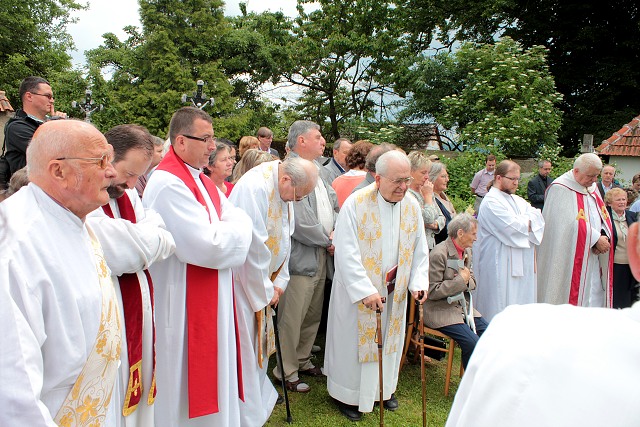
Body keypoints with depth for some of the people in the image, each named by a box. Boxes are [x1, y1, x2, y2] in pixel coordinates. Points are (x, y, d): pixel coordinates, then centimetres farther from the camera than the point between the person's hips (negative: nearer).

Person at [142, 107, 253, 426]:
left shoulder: (202, 181, 12)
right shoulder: (169, 184, -20)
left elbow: (241, 220, 7)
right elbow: (208, 247, -25)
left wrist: (222, 233, -11)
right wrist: (233, 230, -8)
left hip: (213, 301, 9)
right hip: (184, 307, -9)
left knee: (213, 375, 21)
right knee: (187, 386, 7)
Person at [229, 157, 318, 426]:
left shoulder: (284, 191, 2)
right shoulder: (254, 188, -26)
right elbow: (253, 246, -25)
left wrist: (279, 281, 3)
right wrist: (266, 289, -14)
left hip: (260, 278, 8)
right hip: (241, 279, -8)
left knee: (257, 342, 19)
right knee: (244, 346, 1)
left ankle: (259, 401, 36)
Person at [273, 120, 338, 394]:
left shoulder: (317, 171, 13)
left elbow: (333, 204, 19)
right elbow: (300, 222, -22)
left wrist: (335, 232, 2)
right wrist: (328, 240, -10)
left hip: (321, 256, 9)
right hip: (300, 258, -9)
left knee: (314, 314, 19)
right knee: (292, 318, 2)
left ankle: (303, 360, 36)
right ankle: (286, 372, 19)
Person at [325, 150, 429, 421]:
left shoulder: (412, 206, -3)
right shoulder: (356, 203, -18)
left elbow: (420, 249, 4)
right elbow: (346, 253, -20)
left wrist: (418, 282, -8)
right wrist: (365, 290, -23)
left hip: (394, 291, 5)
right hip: (358, 290, -4)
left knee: (389, 340, 18)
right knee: (354, 342, 9)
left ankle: (384, 388, 40)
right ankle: (348, 395, 29)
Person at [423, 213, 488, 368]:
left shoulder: (467, 252, 10)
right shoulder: (439, 254, -18)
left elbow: (472, 281, 19)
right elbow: (433, 292, -19)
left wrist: (466, 280, -6)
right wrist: (461, 280, -17)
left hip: (463, 306, 8)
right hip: (440, 311, -8)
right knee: (472, 343, -22)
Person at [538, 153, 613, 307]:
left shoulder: (592, 187, 12)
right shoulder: (560, 189, -14)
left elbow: (603, 216, 11)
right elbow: (571, 223, -20)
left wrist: (603, 235, -8)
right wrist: (596, 239, -16)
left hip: (593, 256, 8)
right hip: (571, 259, -8)